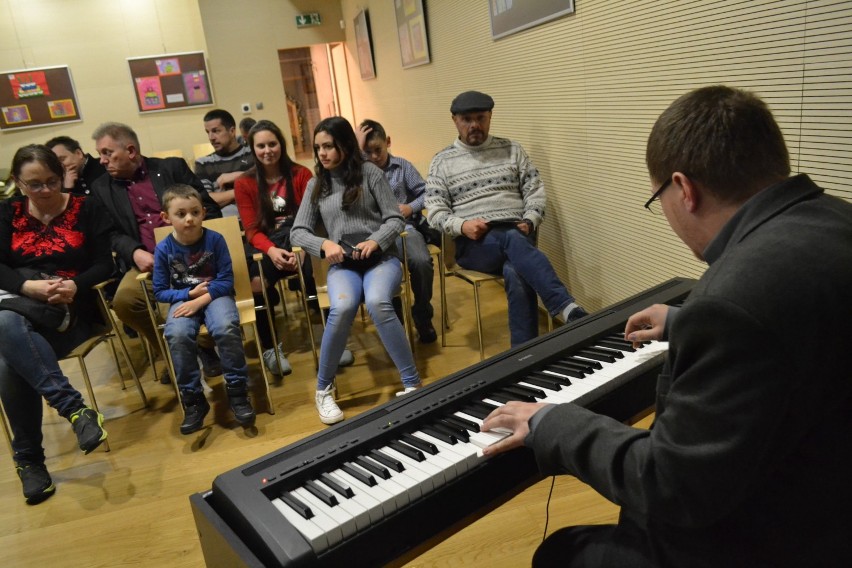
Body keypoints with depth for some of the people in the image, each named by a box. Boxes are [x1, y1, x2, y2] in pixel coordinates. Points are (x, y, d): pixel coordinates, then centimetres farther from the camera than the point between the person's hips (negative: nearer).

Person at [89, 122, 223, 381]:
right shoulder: (101, 188, 16)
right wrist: (135, 253, -13)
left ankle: (206, 344, 0)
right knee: (124, 300, -27)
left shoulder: (173, 167, 9)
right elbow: (112, 233, 9)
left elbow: (210, 208, 6)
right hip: (147, 261, 2)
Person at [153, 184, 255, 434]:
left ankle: (237, 391, -14)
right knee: (177, 335, -31)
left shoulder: (215, 239, -8)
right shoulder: (163, 249, -4)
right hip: (183, 299, 1)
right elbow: (160, 292, 2)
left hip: (215, 295, -1)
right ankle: (193, 399, -13)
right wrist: (191, 293, -12)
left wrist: (201, 300, -19)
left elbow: (226, 280, -7)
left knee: (226, 328, -33)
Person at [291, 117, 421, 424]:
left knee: (377, 303, -35)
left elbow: (396, 219, 1)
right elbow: (298, 231, 10)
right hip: (342, 264, 2)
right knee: (342, 308, -32)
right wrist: (324, 244, -11)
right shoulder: (316, 185, 13)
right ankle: (323, 389, -13)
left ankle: (413, 383, -24)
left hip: (381, 257, -1)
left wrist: (375, 241, -18)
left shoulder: (370, 173, 4)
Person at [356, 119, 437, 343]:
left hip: (403, 228, 1)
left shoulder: (403, 166, 15)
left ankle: (422, 317, -4)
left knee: (421, 261, -31)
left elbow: (425, 192, 13)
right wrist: (357, 150, -9)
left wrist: (411, 207, -6)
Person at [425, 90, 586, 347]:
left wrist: (529, 222, -9)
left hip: (516, 234, 2)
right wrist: (462, 225, -18)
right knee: (514, 240, -38)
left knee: (515, 273, -37)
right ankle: (567, 307, -50)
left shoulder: (512, 150, 15)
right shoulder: (442, 161, 10)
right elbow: (435, 212, 2)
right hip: (473, 243, -2)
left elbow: (535, 191, 11)